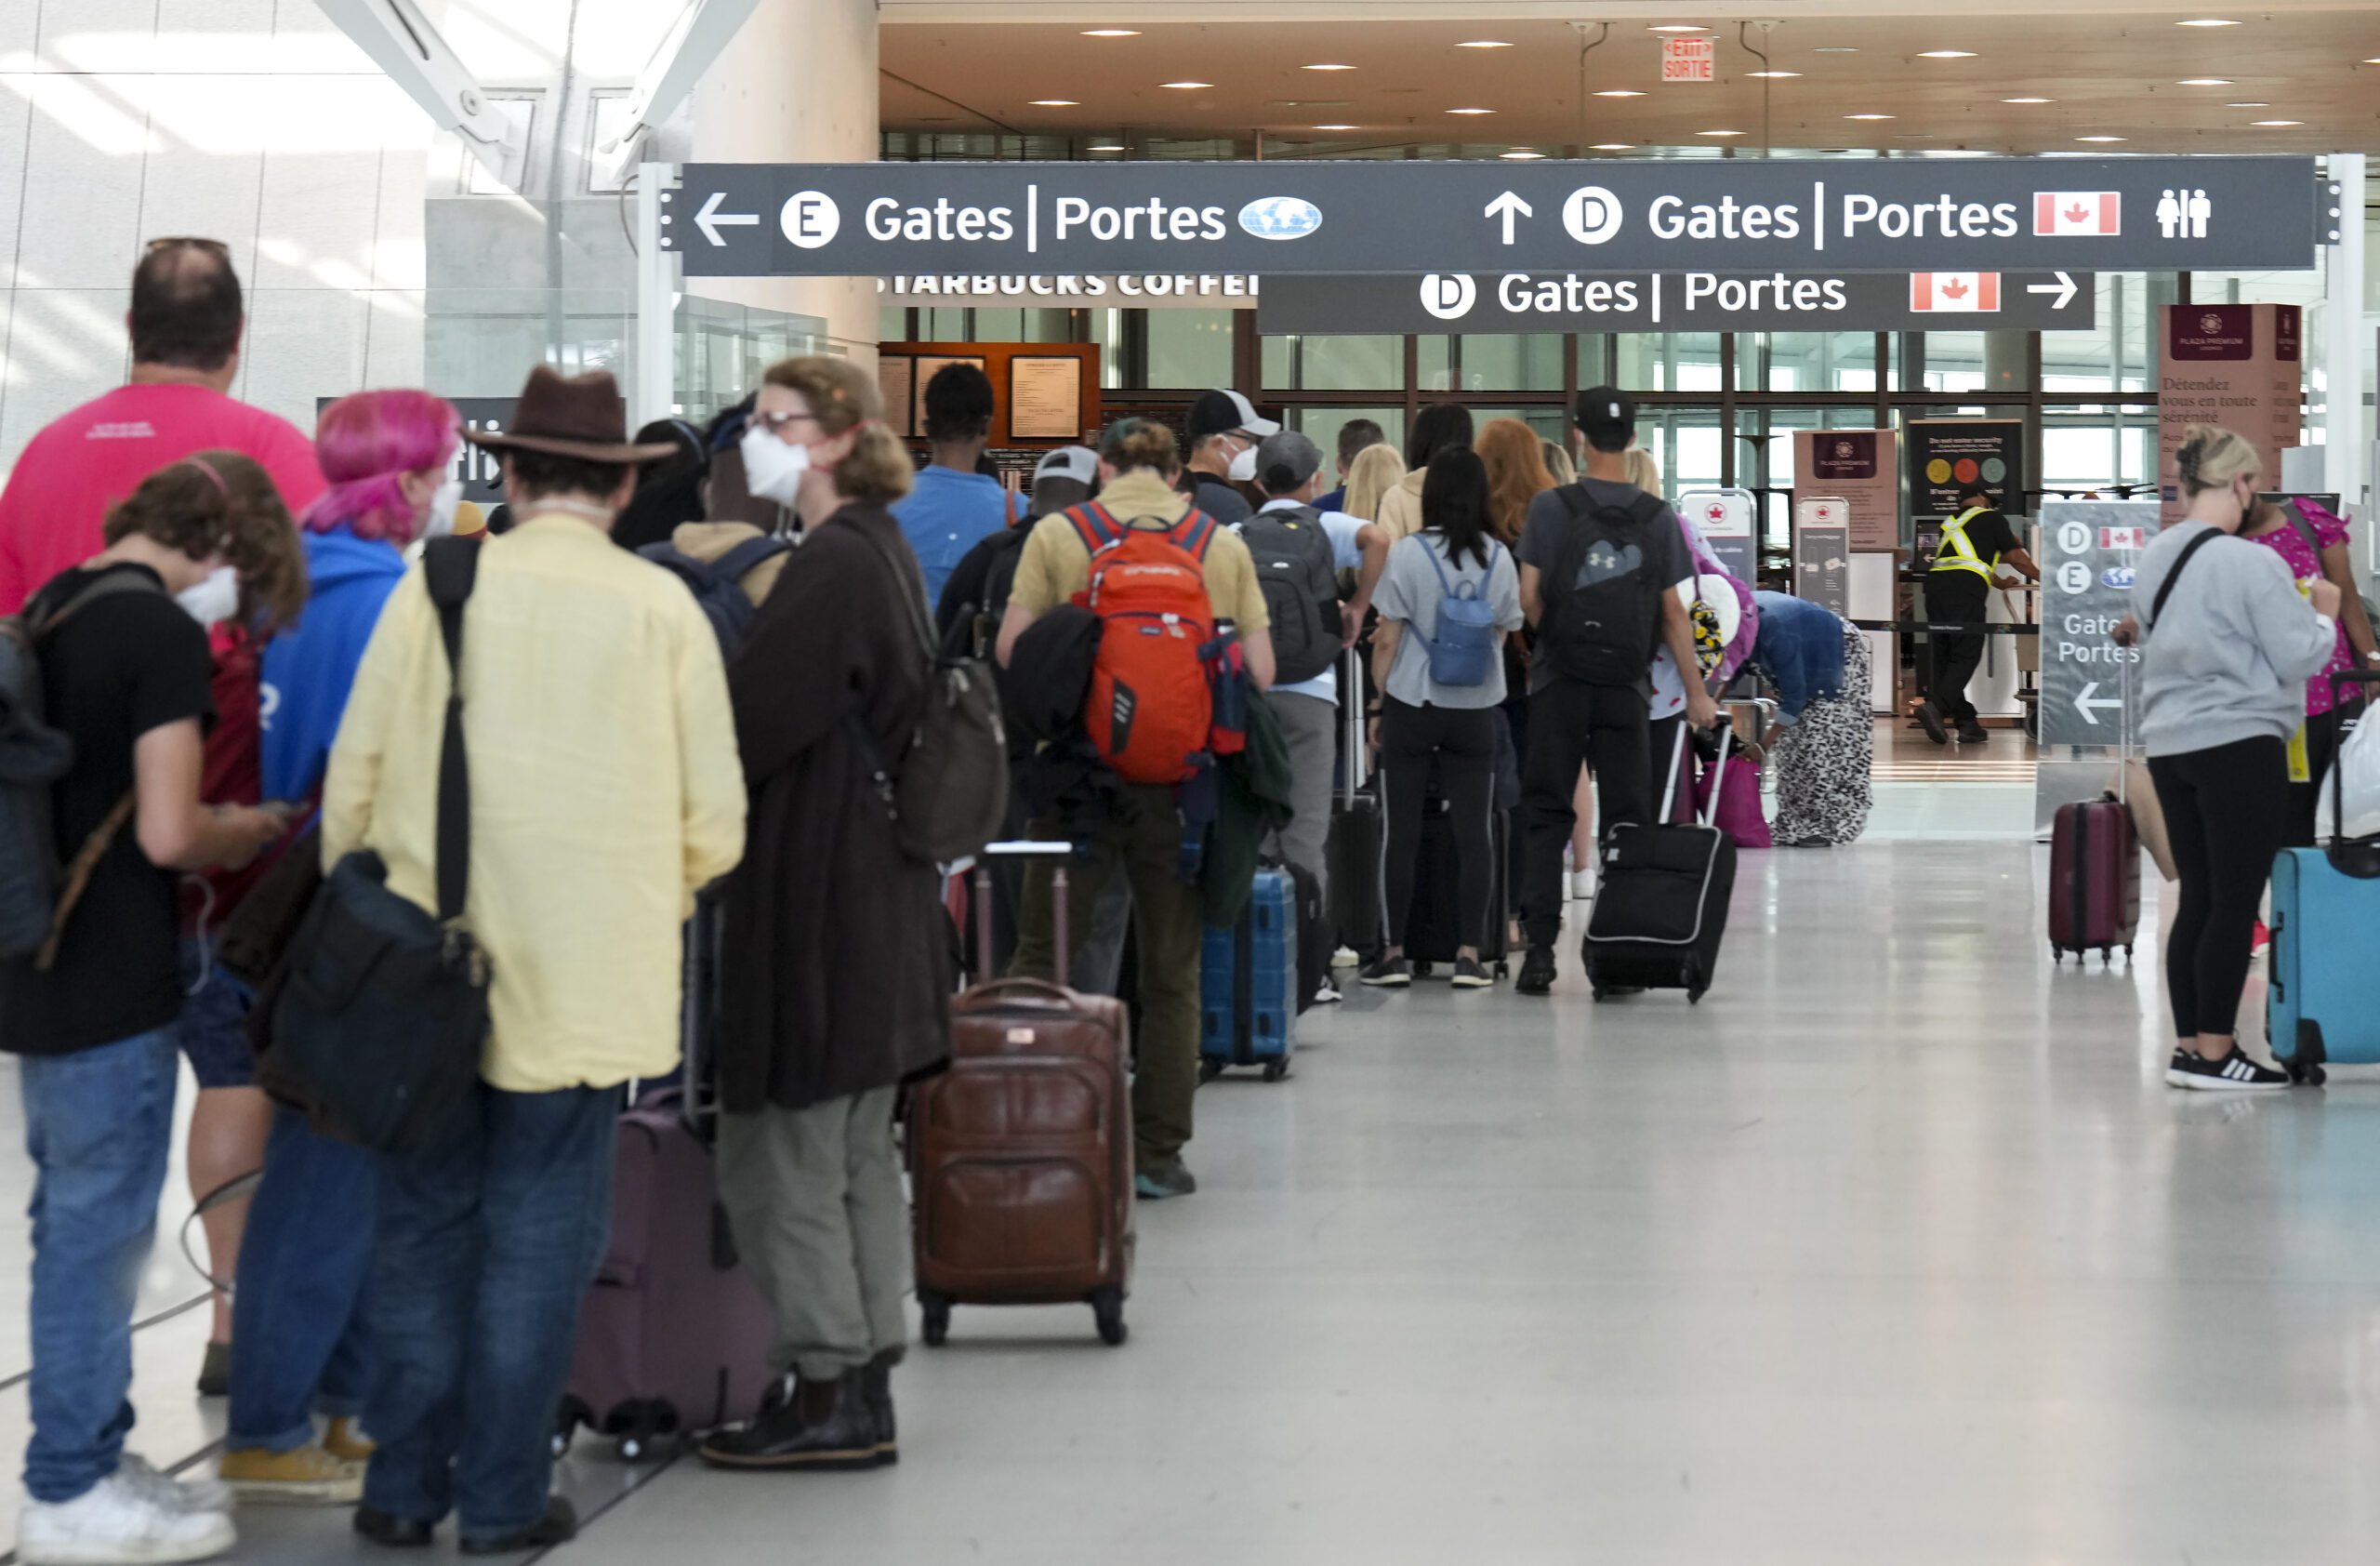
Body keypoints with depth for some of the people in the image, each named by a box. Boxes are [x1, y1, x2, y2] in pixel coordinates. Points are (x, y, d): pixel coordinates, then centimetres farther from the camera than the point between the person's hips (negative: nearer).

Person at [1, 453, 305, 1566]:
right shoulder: (164, 633, -16)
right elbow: (167, 834, -22)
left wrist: (214, 826, 17)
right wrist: (245, 834, -3)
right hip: (112, 991, -9)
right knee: (98, 1232, 0)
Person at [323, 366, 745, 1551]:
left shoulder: (435, 589, -1)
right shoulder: (662, 608, -2)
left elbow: (353, 781, 1)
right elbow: (713, 822, 0)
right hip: (585, 983, -1)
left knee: (421, 1227, 12)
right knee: (537, 1235, 7)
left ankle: (403, 1486, 17)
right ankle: (501, 1498, 12)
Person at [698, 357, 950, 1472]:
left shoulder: (831, 566, -17)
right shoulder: (882, 553, 13)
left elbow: (747, 721, -20)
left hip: (815, 901, -10)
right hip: (877, 893, 10)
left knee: (781, 1158, -2)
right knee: (856, 1153, 13)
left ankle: (828, 1398, 2)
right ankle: (862, 1388, 19)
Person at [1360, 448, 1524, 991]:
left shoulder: (1408, 553, -8)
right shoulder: (1499, 558, 1)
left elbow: (1387, 640, -5)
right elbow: (1502, 636, 7)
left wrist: (1380, 705, 4)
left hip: (1412, 706, -2)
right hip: (1475, 709, 2)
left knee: (1402, 833, 4)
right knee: (1473, 834, 4)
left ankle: (1394, 953, 6)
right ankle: (1469, 954, 3)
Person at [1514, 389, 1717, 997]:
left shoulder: (1550, 507, -4)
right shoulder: (1657, 517, 0)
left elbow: (1529, 598, -6)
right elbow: (1673, 612, 1)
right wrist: (1696, 692, 8)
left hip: (1559, 682, -1)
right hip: (1626, 687, 1)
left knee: (1546, 817, 4)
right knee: (1626, 822, 6)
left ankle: (1540, 947, -4)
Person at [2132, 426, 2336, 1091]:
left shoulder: (2155, 557, 7)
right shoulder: (2253, 563, -15)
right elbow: (2299, 659, -11)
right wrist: (2324, 612, 8)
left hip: (2170, 746, 7)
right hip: (2239, 745, -7)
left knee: (2198, 899, 12)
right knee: (2236, 904, -1)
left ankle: (2190, 1047, 14)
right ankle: (2214, 1054, 1)